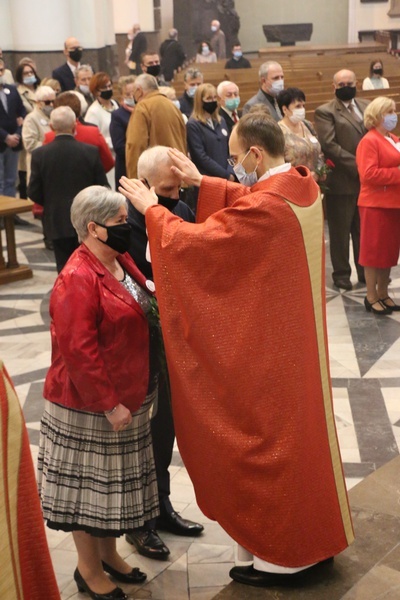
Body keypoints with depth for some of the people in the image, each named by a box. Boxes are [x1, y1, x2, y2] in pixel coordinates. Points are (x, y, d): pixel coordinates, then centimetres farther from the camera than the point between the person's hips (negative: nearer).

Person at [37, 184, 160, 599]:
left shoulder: (121, 262, 6)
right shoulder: (77, 279, -22)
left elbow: (141, 319, 18)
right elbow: (77, 350, -25)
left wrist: (137, 393, 15)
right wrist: (108, 404, -21)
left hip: (128, 397, 9)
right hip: (90, 407, -9)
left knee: (113, 481, 20)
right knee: (88, 484, 8)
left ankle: (108, 553, 38)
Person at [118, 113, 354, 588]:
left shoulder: (266, 206, -27)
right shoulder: (302, 186, 0)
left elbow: (195, 241, -19)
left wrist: (151, 209, -5)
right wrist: (202, 183, 12)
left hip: (268, 347, -9)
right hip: (295, 335, 9)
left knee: (266, 438, 6)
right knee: (300, 430, 20)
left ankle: (284, 556, 22)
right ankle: (317, 534, 37)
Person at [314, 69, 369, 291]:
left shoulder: (367, 106, 14)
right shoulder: (325, 112, -4)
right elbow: (329, 145, -14)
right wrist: (356, 165, -17)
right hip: (341, 181, -5)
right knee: (340, 231, 5)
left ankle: (366, 271, 22)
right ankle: (341, 273, 16)